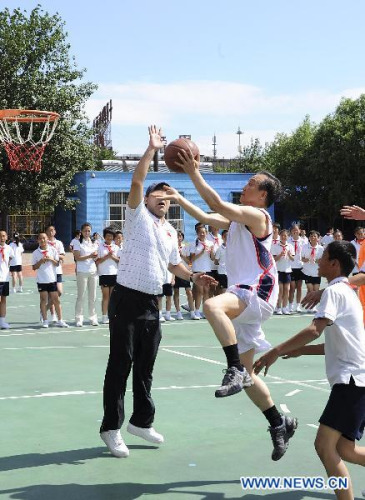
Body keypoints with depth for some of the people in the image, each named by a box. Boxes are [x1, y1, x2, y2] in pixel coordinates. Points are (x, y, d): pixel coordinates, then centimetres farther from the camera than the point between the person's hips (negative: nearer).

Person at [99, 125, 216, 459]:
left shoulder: (170, 232, 16)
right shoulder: (138, 216, -3)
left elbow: (173, 264, 27)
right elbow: (137, 182, -18)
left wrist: (193, 277, 9)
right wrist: (152, 148, -20)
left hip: (152, 304, 6)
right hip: (127, 300, -6)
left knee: (145, 366, 14)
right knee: (120, 364, -2)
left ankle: (142, 421, 27)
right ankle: (112, 428, 5)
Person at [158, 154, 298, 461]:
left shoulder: (257, 215, -9)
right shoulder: (239, 217, 19)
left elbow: (218, 205, -20)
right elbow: (208, 218, 24)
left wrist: (194, 174, -17)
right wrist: (180, 200, 21)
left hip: (257, 294, -10)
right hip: (243, 298, 10)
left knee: (212, 305, -39)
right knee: (246, 372, 11)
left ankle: (236, 371, -34)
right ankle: (280, 424, 22)